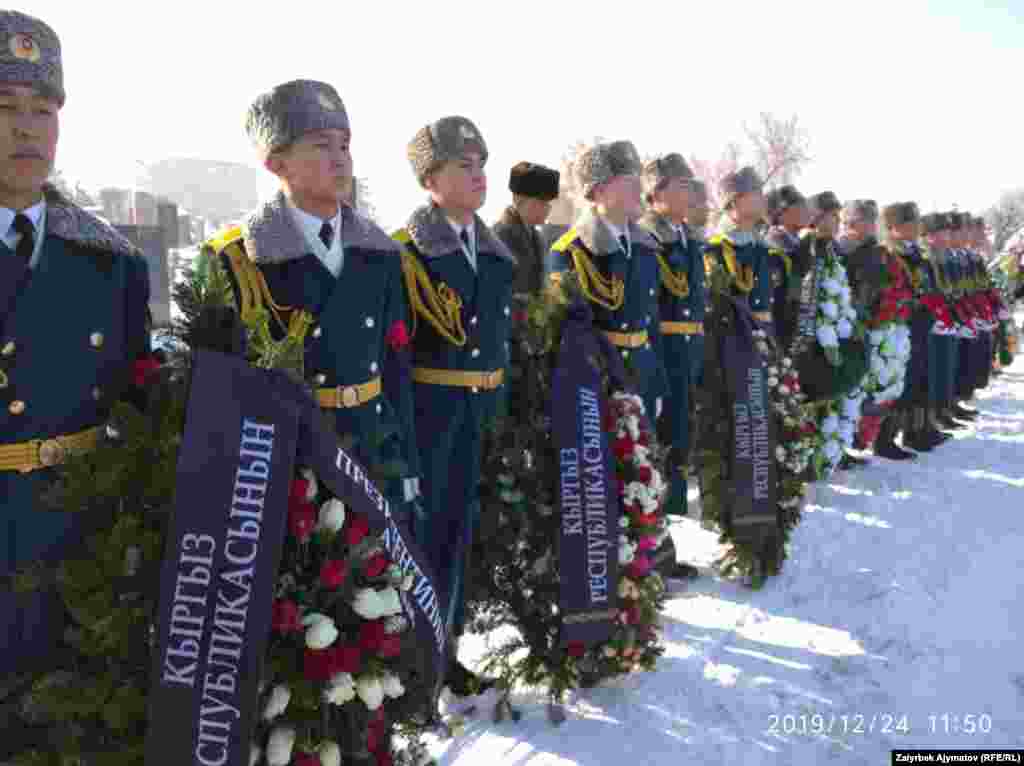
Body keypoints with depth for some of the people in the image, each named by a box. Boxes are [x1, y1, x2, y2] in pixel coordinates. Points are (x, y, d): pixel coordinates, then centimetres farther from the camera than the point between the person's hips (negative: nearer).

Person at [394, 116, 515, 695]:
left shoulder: (498, 255, 12)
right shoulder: (404, 251, -8)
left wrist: (499, 403, 11)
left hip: (480, 411, 6)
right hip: (425, 409, -6)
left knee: (459, 524, 14)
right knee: (416, 524, 3)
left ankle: (447, 647, 28)